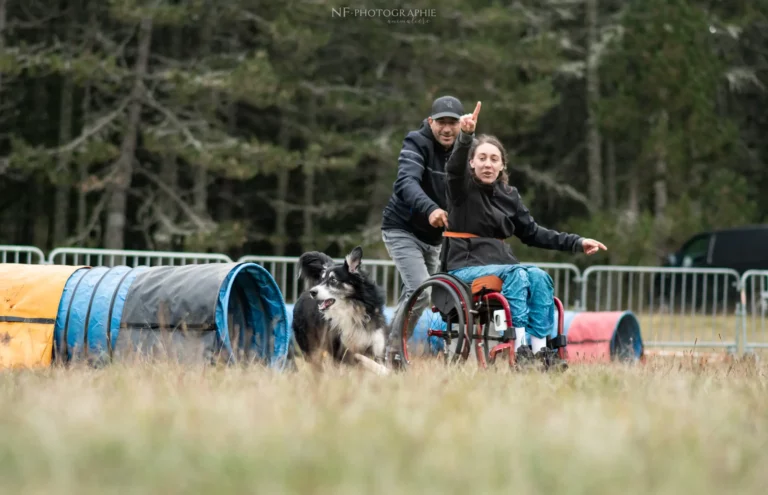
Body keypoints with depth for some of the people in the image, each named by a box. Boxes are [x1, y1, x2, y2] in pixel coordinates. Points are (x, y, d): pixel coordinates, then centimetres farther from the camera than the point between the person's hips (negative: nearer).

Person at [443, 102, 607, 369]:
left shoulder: (508, 195, 12)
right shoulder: (462, 187, -2)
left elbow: (532, 233, 15)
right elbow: (455, 167, -25)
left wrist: (576, 242, 6)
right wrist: (465, 136, -46)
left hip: (501, 262, 5)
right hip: (466, 266, -5)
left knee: (539, 276, -25)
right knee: (517, 274, -32)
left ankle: (539, 348, -29)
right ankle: (518, 347, -36)